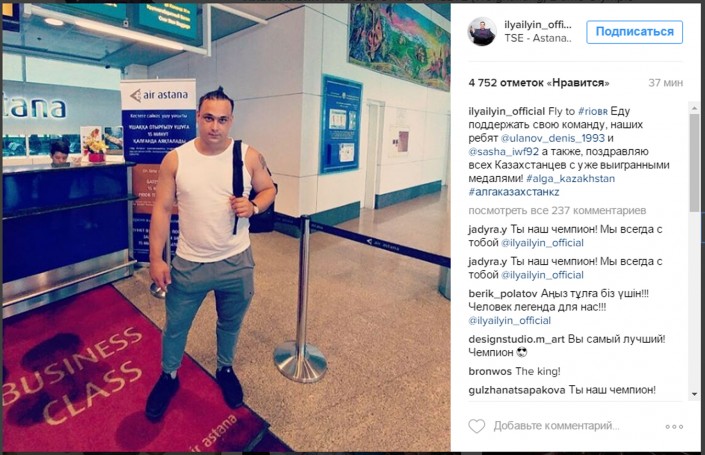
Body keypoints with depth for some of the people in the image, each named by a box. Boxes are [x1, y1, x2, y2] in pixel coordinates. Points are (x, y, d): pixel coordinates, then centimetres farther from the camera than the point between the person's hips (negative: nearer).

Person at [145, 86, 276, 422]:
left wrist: (253, 207, -17)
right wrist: (156, 259, -5)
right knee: (175, 326, 18)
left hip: (236, 262, 0)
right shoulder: (175, 159, -8)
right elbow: (161, 209, -4)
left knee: (230, 324, 21)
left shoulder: (249, 157, -8)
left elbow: (268, 189, 6)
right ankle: (168, 376, 47)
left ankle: (225, 370, 50)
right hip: (188, 264, 0)